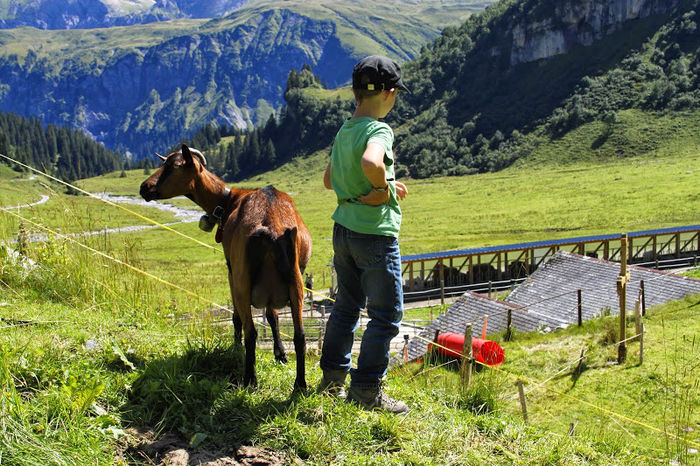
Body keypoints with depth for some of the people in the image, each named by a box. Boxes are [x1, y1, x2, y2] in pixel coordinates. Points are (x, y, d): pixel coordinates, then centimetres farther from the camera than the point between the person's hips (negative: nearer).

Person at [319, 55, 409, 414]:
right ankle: (366, 390, 8)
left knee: (346, 306, 19)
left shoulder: (344, 131, 9)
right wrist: (383, 188, -20)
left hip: (343, 229, 9)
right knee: (386, 315, 3)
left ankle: (332, 379, 28)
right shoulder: (378, 129, -17)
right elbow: (371, 162, -40)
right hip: (375, 234, -9)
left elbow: (329, 180, 20)